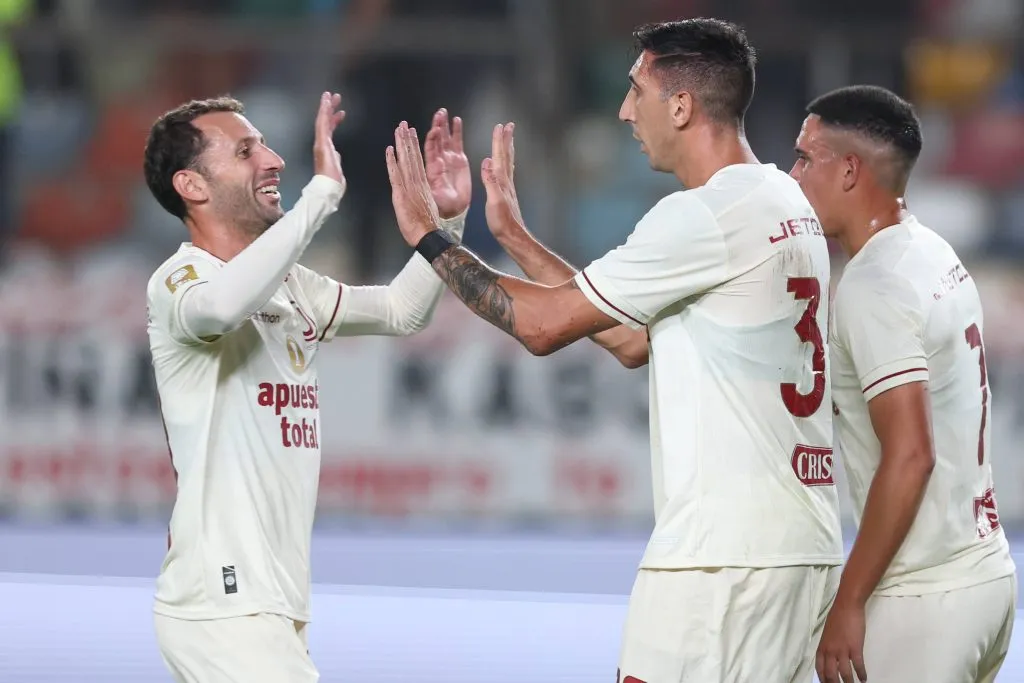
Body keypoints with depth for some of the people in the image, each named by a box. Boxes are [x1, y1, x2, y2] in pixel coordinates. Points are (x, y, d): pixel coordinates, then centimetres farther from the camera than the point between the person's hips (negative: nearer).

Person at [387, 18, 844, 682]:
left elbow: (542, 324, -8)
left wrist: (429, 237, 5)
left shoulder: (706, 215, -13)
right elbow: (632, 339, 21)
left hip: (723, 556, -9)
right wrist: (512, 231, 25)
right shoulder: (788, 203, 16)